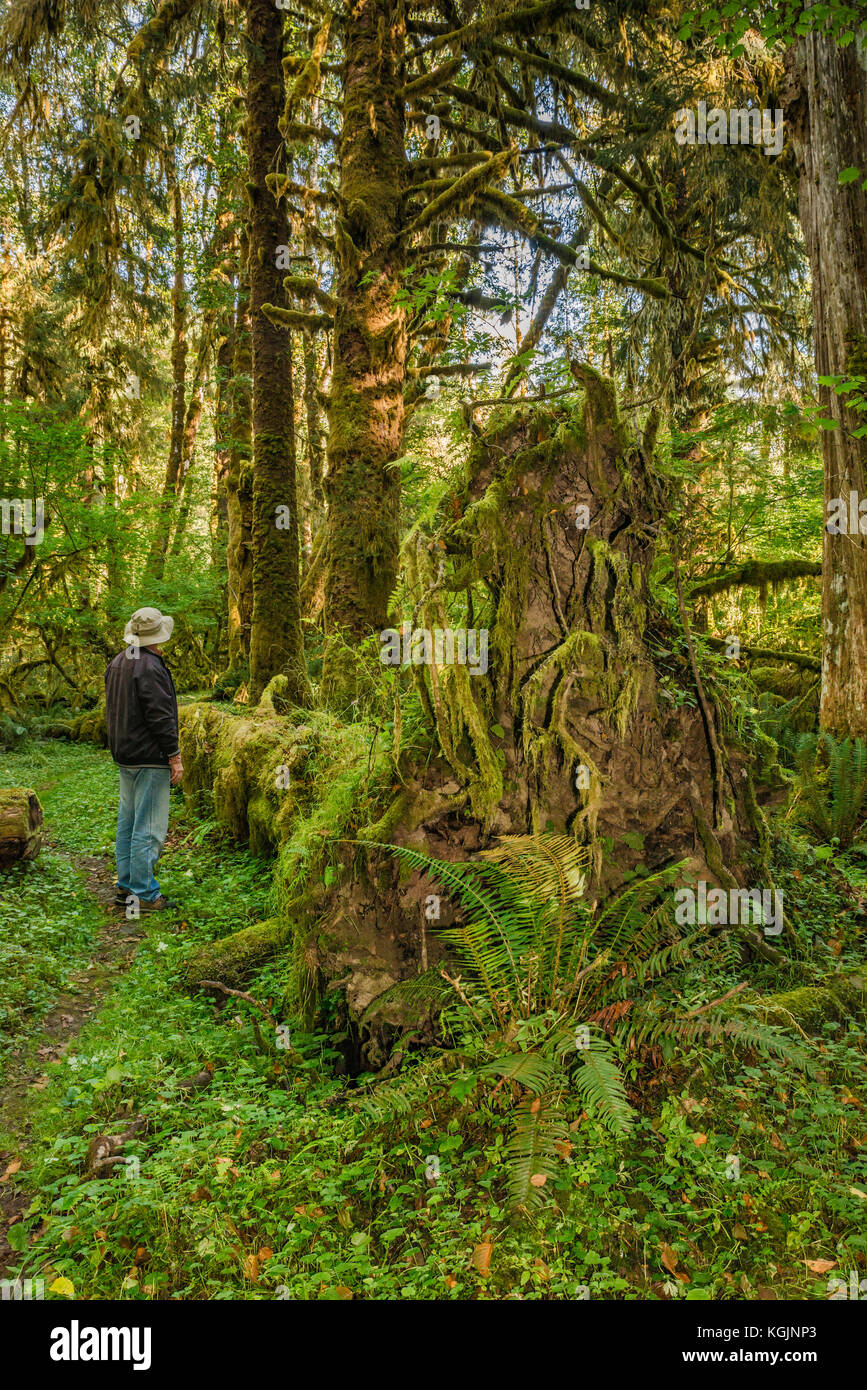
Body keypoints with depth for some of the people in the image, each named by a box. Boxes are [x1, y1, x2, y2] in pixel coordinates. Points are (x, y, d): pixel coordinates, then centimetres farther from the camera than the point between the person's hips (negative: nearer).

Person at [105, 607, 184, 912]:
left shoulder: (117, 663, 11)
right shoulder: (150, 667, -18)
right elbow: (160, 717, -20)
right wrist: (175, 756, -15)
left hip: (125, 756, 10)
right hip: (149, 758, -10)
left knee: (128, 821, 16)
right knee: (149, 827, -4)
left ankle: (125, 886, 24)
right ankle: (143, 893, 0)